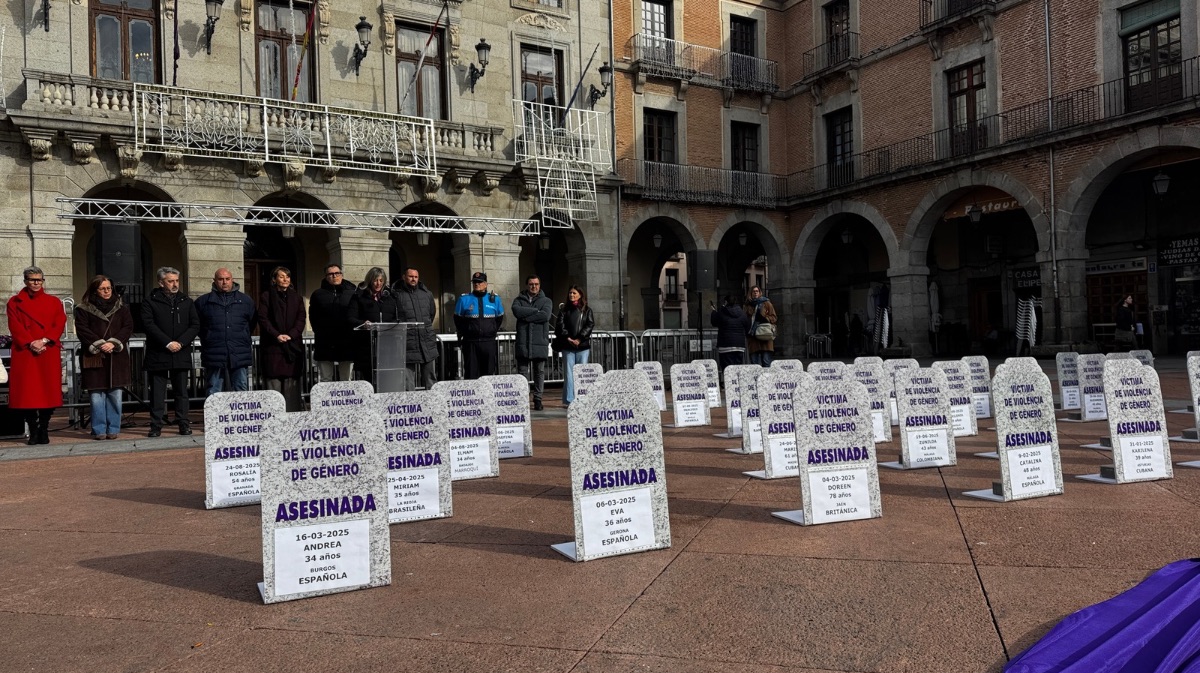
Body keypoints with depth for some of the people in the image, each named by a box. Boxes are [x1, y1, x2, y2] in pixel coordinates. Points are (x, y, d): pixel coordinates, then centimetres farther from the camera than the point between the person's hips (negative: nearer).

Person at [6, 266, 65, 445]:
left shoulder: (54, 302, 12)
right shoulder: (15, 302, 10)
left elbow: (59, 325, 2)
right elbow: (15, 327, 0)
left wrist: (44, 341, -13)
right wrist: (31, 343, -14)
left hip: (49, 353, 0)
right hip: (25, 353, 0)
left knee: (48, 391, -2)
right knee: (27, 392, -3)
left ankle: (44, 430, 7)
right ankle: (33, 431, 5)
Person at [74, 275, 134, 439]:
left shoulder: (121, 307, 12)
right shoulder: (84, 308, 6)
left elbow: (128, 327, 5)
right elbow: (82, 329, -1)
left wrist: (113, 343, -8)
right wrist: (99, 344, -11)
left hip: (117, 357, 2)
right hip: (95, 357, -1)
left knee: (115, 394, 0)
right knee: (97, 395, -3)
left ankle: (113, 429, 7)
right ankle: (99, 430, 4)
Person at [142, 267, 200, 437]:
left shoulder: (187, 302, 13)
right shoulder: (150, 302, 3)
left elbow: (195, 325, 6)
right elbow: (149, 325, -7)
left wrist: (180, 343, -8)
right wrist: (168, 343, -14)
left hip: (181, 354, 2)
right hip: (158, 355, -2)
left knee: (181, 391, 6)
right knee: (157, 392, 2)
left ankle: (184, 424, 12)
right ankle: (156, 426, 7)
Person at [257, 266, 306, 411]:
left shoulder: (296, 297, 15)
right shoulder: (266, 296, 7)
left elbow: (301, 319, 7)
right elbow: (263, 319, -1)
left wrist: (291, 335, -9)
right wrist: (276, 335, -14)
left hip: (293, 344, 2)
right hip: (272, 344, -2)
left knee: (292, 381, -1)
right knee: (273, 381, -6)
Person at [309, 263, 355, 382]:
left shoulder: (351, 293, 7)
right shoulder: (318, 294, 9)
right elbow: (313, 317, 10)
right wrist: (320, 332, 2)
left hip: (346, 344, 0)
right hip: (325, 344, 0)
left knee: (346, 380, 4)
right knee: (325, 380, 2)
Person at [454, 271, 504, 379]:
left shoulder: (495, 299, 7)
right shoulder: (464, 299, 4)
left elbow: (500, 318, 15)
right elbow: (458, 320, 10)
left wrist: (492, 332, 7)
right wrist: (464, 334, 5)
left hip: (489, 343, 1)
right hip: (470, 343, -1)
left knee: (489, 372, 6)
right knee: (471, 374, -2)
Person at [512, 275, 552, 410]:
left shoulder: (546, 301, 11)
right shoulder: (519, 300, 14)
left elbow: (545, 315, -9)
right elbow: (517, 311, -9)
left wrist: (526, 317, -7)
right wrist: (536, 310, -8)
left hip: (540, 342, 0)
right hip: (523, 342, 0)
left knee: (539, 372, 3)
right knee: (522, 371, -2)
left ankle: (538, 399, 8)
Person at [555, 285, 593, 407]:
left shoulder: (586, 310, 9)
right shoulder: (564, 310, 10)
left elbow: (590, 325, -2)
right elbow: (560, 325, 0)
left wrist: (579, 339, -13)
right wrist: (568, 338, -14)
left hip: (583, 346, 0)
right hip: (567, 346, 0)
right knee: (568, 373, -2)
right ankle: (569, 400, 1)